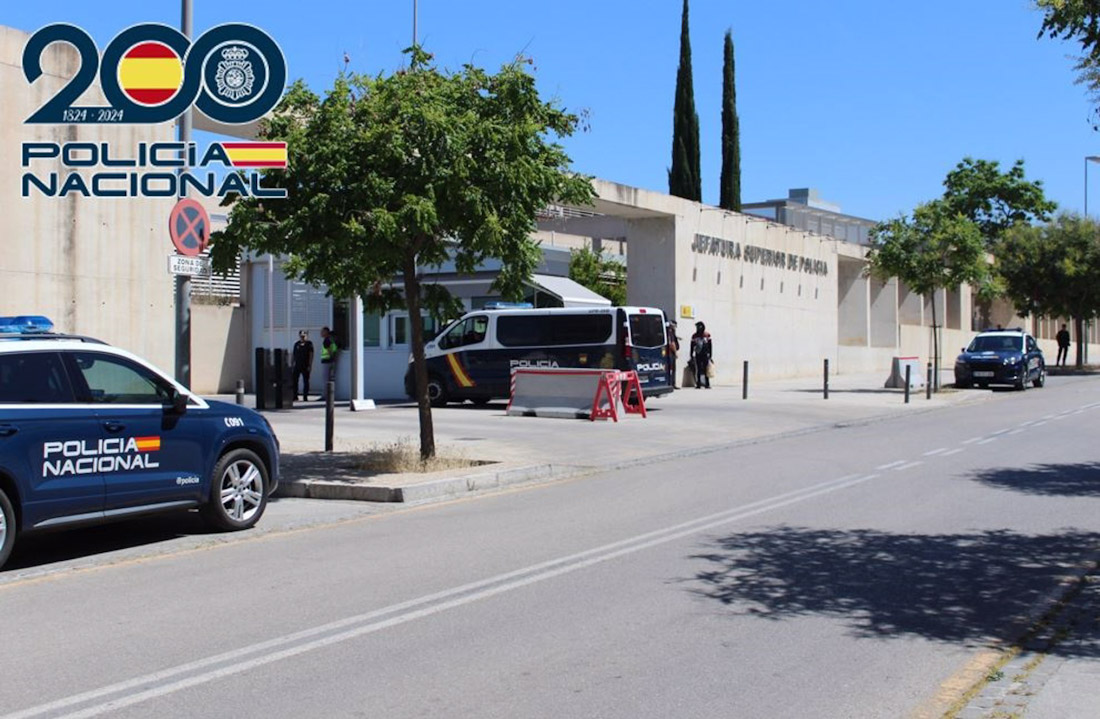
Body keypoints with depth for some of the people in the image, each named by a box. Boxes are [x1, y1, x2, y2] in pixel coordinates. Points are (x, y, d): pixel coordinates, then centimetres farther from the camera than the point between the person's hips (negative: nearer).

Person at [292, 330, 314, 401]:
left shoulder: (309, 344, 0)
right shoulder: (296, 344, 10)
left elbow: (311, 355, -4)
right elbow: (293, 354, 14)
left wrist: (310, 365, -11)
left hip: (305, 366, -3)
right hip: (297, 365, 3)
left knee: (306, 381, 2)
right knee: (294, 381, 1)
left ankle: (305, 397, 7)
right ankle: (294, 396, 9)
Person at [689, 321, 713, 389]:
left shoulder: (707, 335, 1)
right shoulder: (694, 336, 6)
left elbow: (710, 346, 4)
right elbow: (692, 347, 10)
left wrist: (710, 354, 1)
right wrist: (691, 355, 7)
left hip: (705, 355, -2)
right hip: (697, 355, 2)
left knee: (706, 369, -3)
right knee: (698, 369, 3)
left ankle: (707, 384, 0)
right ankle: (698, 384, 5)